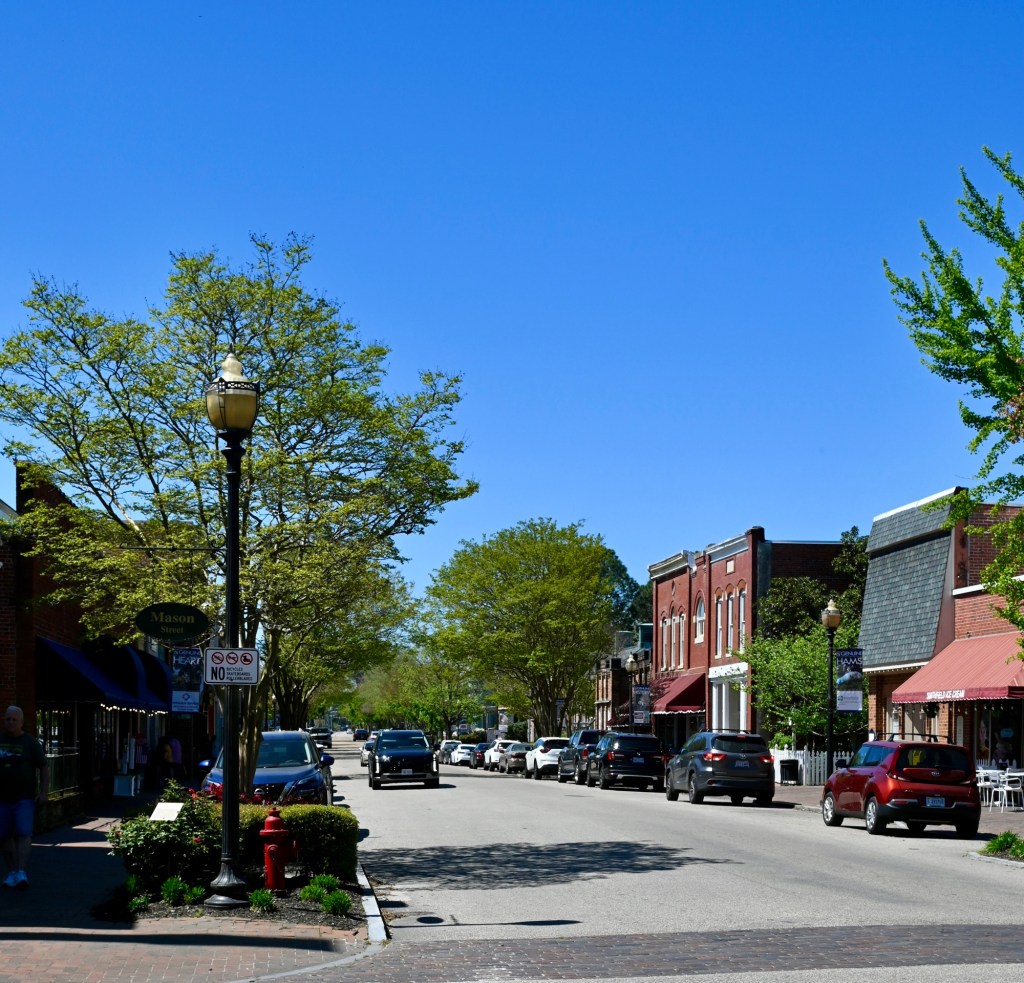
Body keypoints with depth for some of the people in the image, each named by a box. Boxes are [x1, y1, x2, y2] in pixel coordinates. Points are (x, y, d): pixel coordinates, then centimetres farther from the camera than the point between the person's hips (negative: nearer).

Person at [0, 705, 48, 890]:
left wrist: (44, 792, -7)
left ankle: (21, 872, -19)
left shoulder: (31, 743, 1)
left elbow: (43, 769, 2)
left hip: (25, 798, -3)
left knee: (23, 834, -13)